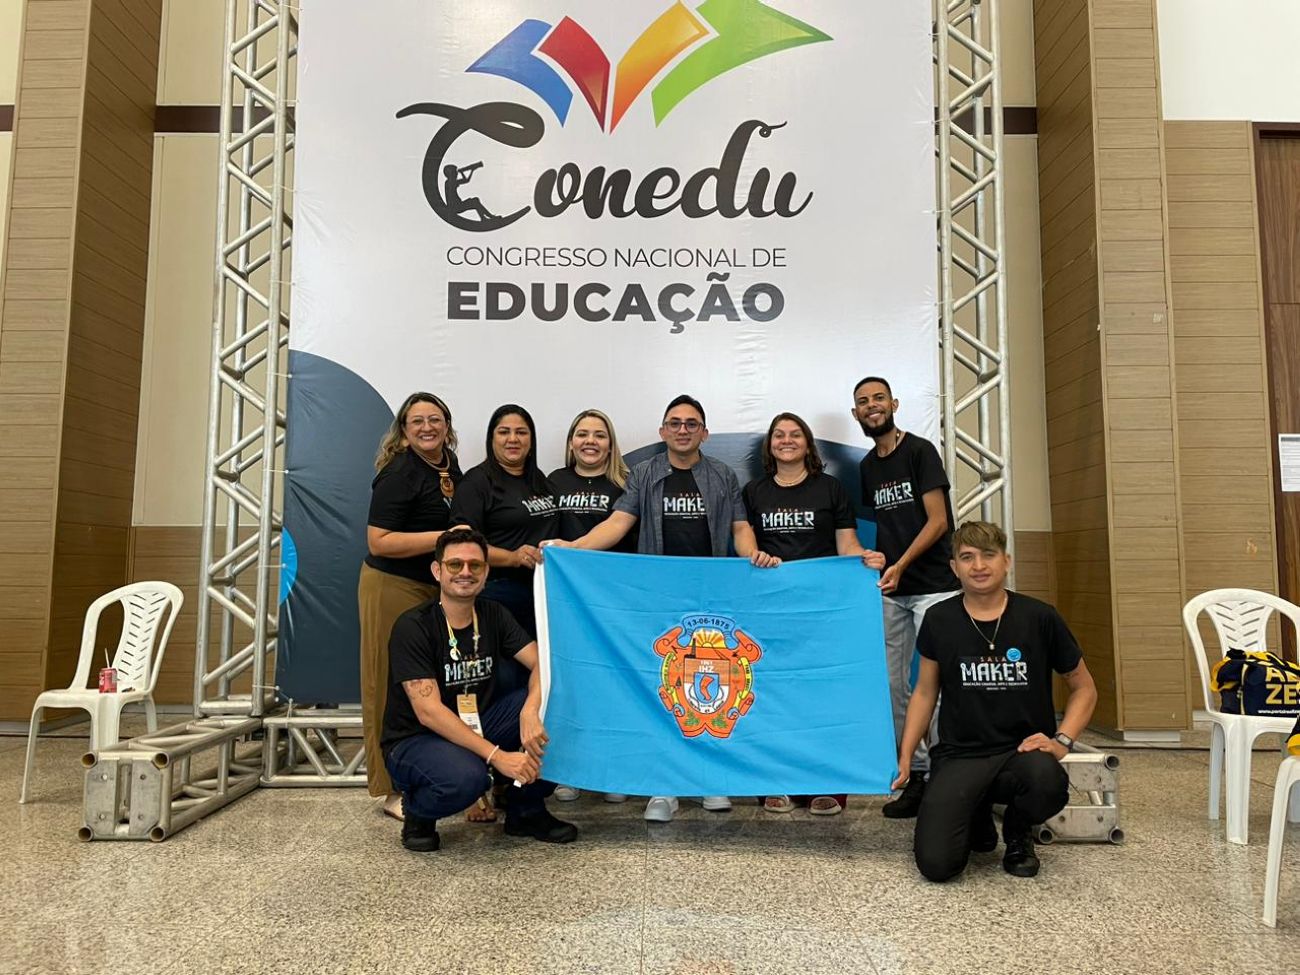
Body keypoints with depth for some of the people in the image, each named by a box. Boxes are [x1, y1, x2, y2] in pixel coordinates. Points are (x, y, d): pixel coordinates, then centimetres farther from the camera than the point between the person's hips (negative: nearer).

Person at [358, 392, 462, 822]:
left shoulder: (449, 463, 12)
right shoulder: (399, 473, -14)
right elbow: (379, 542, -19)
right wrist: (443, 538, -22)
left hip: (436, 588, 8)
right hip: (395, 588, -8)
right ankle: (396, 792, 8)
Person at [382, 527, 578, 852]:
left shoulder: (493, 615, 0)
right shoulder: (413, 626, -17)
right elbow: (429, 712, -24)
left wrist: (530, 710, -32)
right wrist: (496, 756, -32)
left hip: (478, 726, 5)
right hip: (415, 740, -5)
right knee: (465, 777, -39)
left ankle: (526, 810, 2)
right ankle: (418, 812, -1)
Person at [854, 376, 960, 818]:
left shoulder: (920, 451, -3)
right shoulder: (868, 466, 15)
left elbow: (938, 521, -9)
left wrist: (900, 565, -17)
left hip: (933, 586, -6)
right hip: (890, 591, 6)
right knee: (892, 686, 5)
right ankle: (915, 775, 14)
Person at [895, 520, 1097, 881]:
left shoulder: (1039, 618, -2)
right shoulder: (939, 620, 2)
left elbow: (1084, 688, 9)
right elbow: (925, 692, 13)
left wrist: (1062, 740, -7)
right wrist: (904, 757, 5)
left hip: (1022, 750, 0)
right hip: (958, 755, 1)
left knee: (1048, 784, -37)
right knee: (935, 863, -20)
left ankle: (1018, 834, 2)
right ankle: (977, 817, 18)